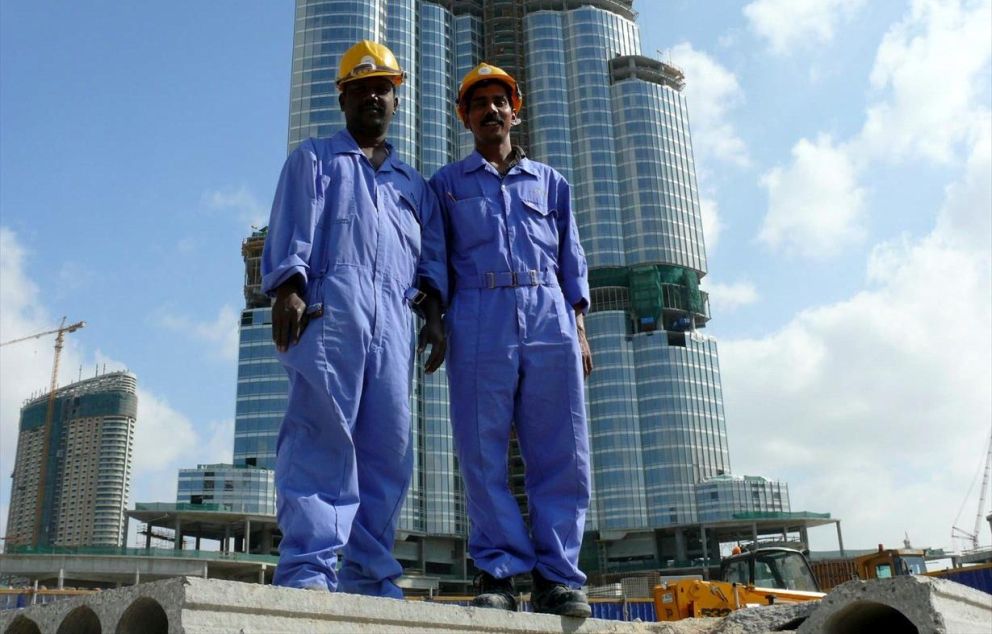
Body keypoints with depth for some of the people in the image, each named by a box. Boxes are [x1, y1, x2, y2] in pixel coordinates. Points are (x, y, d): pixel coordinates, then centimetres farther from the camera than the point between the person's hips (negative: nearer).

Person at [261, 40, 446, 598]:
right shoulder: (315, 159, 21)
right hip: (329, 302, -4)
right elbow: (293, 229, 4)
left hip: (393, 318, 4)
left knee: (389, 448, -3)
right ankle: (307, 568, -16)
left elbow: (432, 256, 20)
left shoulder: (414, 184, 32)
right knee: (322, 433, -14)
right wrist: (288, 290, -13)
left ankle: (368, 573, 1)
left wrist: (435, 314, 2)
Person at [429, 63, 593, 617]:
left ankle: (556, 575, 1)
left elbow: (572, 259, 18)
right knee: (484, 454, -5)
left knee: (563, 451, -4)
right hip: (478, 322, -1)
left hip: (550, 320, 2)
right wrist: (433, 323, 2)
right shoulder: (446, 184, 19)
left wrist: (580, 328, 7)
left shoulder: (550, 182, 23)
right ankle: (498, 572, 1)